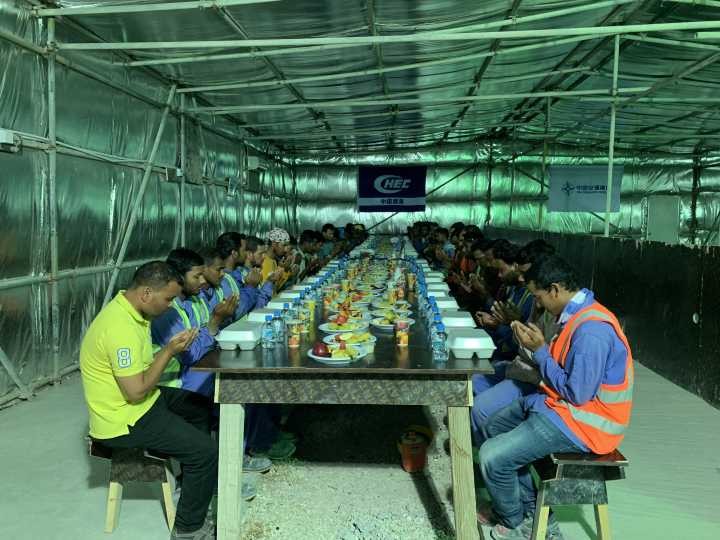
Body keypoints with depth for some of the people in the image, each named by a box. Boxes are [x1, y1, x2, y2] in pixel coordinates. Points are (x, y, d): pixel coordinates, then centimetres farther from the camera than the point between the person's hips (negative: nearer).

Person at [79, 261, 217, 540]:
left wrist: (171, 348, -3)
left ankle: (192, 479, 37)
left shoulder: (129, 309, 2)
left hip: (136, 399, 10)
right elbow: (136, 392, -29)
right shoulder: (120, 328, -30)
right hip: (124, 420, -10)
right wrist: (169, 351, -21)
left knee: (201, 407, 23)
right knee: (206, 451, -12)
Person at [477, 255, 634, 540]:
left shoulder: (592, 330, -28)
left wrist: (539, 351, -18)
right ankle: (515, 506, 23)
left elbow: (577, 394, -25)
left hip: (583, 421, -11)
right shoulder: (577, 313, 4)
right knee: (493, 428, 17)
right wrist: (539, 346, -1)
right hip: (562, 404, 11)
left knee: (492, 457, -15)